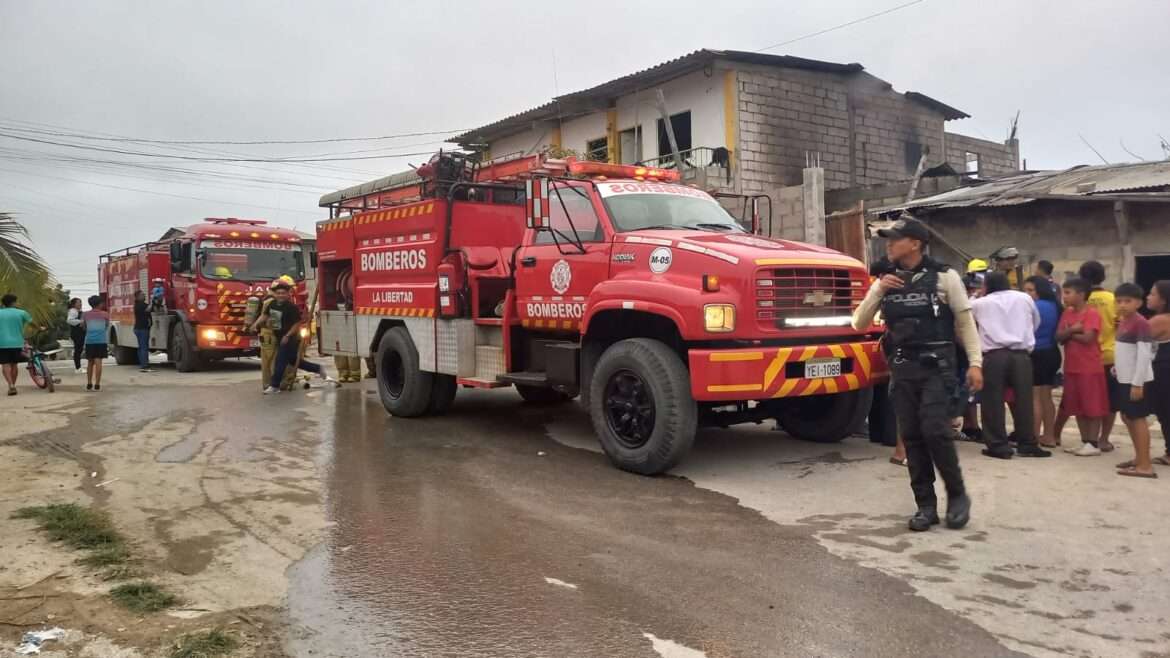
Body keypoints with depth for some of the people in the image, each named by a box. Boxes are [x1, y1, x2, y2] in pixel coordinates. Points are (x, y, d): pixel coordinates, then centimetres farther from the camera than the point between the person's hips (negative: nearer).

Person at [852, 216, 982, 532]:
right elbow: (859, 323, 5)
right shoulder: (885, 281, 8)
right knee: (912, 436, 4)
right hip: (902, 369, 4)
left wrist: (975, 363, -7)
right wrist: (877, 291, -8)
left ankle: (957, 495, 8)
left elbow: (965, 322, -1)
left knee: (934, 430, -13)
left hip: (937, 366, -4)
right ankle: (926, 505, 13)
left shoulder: (944, 276, -3)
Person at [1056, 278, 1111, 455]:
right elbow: (1058, 337, 2)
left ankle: (1093, 444, 5)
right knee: (1077, 407, 11)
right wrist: (1072, 330, -15)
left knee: (1093, 407, 0)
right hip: (1071, 368, 8)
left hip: (1090, 368, -7)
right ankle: (1084, 442, 20)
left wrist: (1070, 334, -6)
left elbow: (1087, 338, -22)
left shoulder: (1092, 314, -11)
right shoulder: (1067, 313, 10)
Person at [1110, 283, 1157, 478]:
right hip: (1125, 379, 9)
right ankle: (1139, 458, 26)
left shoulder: (1141, 323, -15)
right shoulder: (1123, 322, 12)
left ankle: (1145, 465, -5)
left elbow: (1144, 355, -19)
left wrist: (1137, 383, -21)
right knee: (1127, 417, 15)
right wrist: (1117, 366, 8)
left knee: (1138, 418, -7)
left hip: (1137, 380, -9)